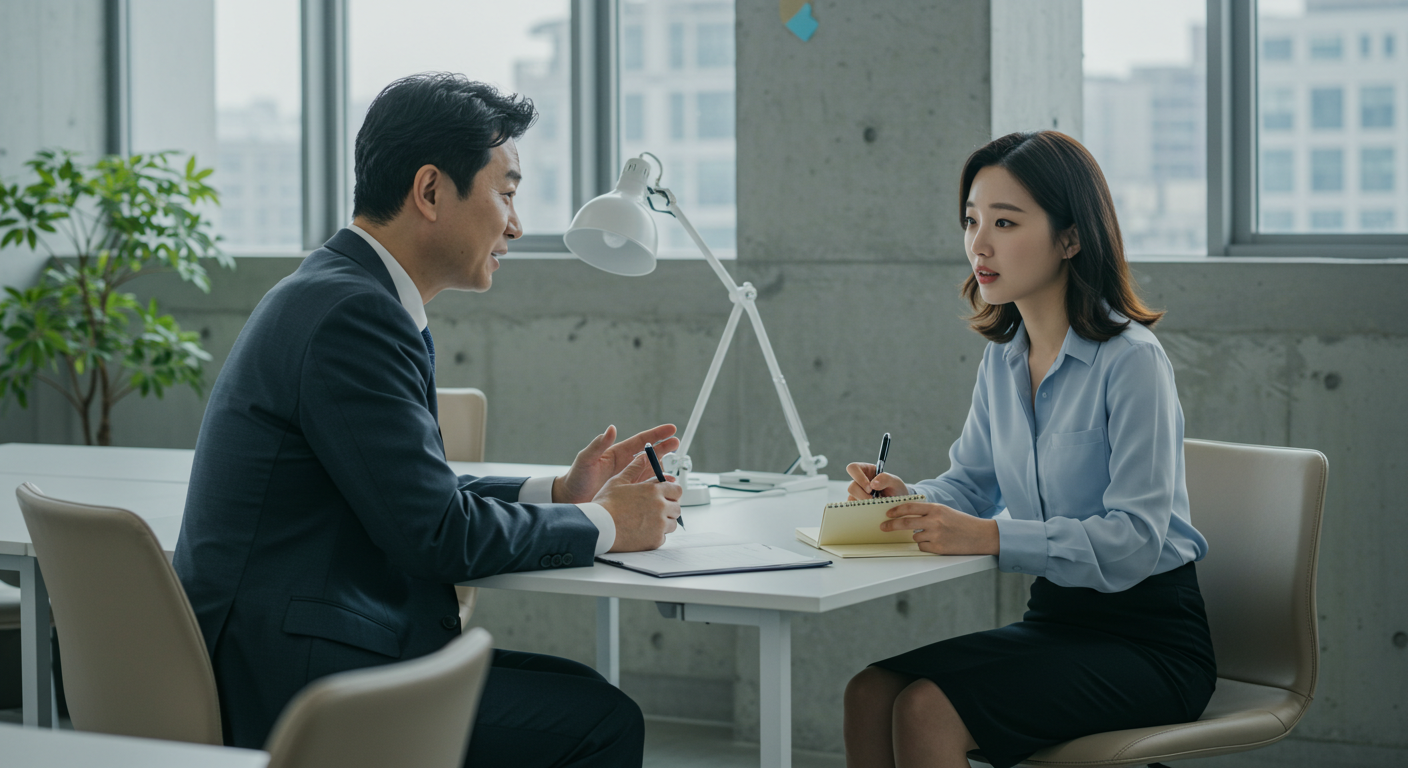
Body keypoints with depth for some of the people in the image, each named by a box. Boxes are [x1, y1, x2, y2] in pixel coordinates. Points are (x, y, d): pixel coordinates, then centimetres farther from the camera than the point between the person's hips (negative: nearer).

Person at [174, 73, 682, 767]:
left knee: (579, 696, 12)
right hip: (294, 689, -10)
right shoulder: (352, 313, -18)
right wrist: (600, 524, -5)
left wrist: (559, 493, 13)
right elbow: (439, 537, -19)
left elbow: (419, 497, 22)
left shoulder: (334, 292, 15)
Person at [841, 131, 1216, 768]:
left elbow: (1133, 540, -24)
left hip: (1151, 641, -7)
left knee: (928, 709, -26)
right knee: (870, 691, -17)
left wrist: (990, 537, -33)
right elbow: (972, 482, 19)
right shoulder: (1003, 357, 8)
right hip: (1055, 619, 7)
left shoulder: (1131, 361, -16)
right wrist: (909, 500, -4)